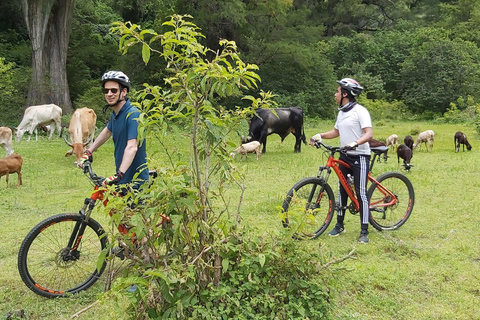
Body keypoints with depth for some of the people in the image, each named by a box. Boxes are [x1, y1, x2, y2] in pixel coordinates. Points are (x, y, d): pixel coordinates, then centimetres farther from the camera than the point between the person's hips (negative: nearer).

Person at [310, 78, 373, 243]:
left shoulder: (360, 111, -13)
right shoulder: (341, 112, 12)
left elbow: (369, 133, -21)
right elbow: (336, 132, 22)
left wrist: (355, 143, -38)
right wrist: (320, 135, 6)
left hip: (360, 156, -8)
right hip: (345, 156, 8)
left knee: (361, 193, -7)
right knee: (342, 190, 12)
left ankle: (364, 231, 0)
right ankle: (339, 225, 24)